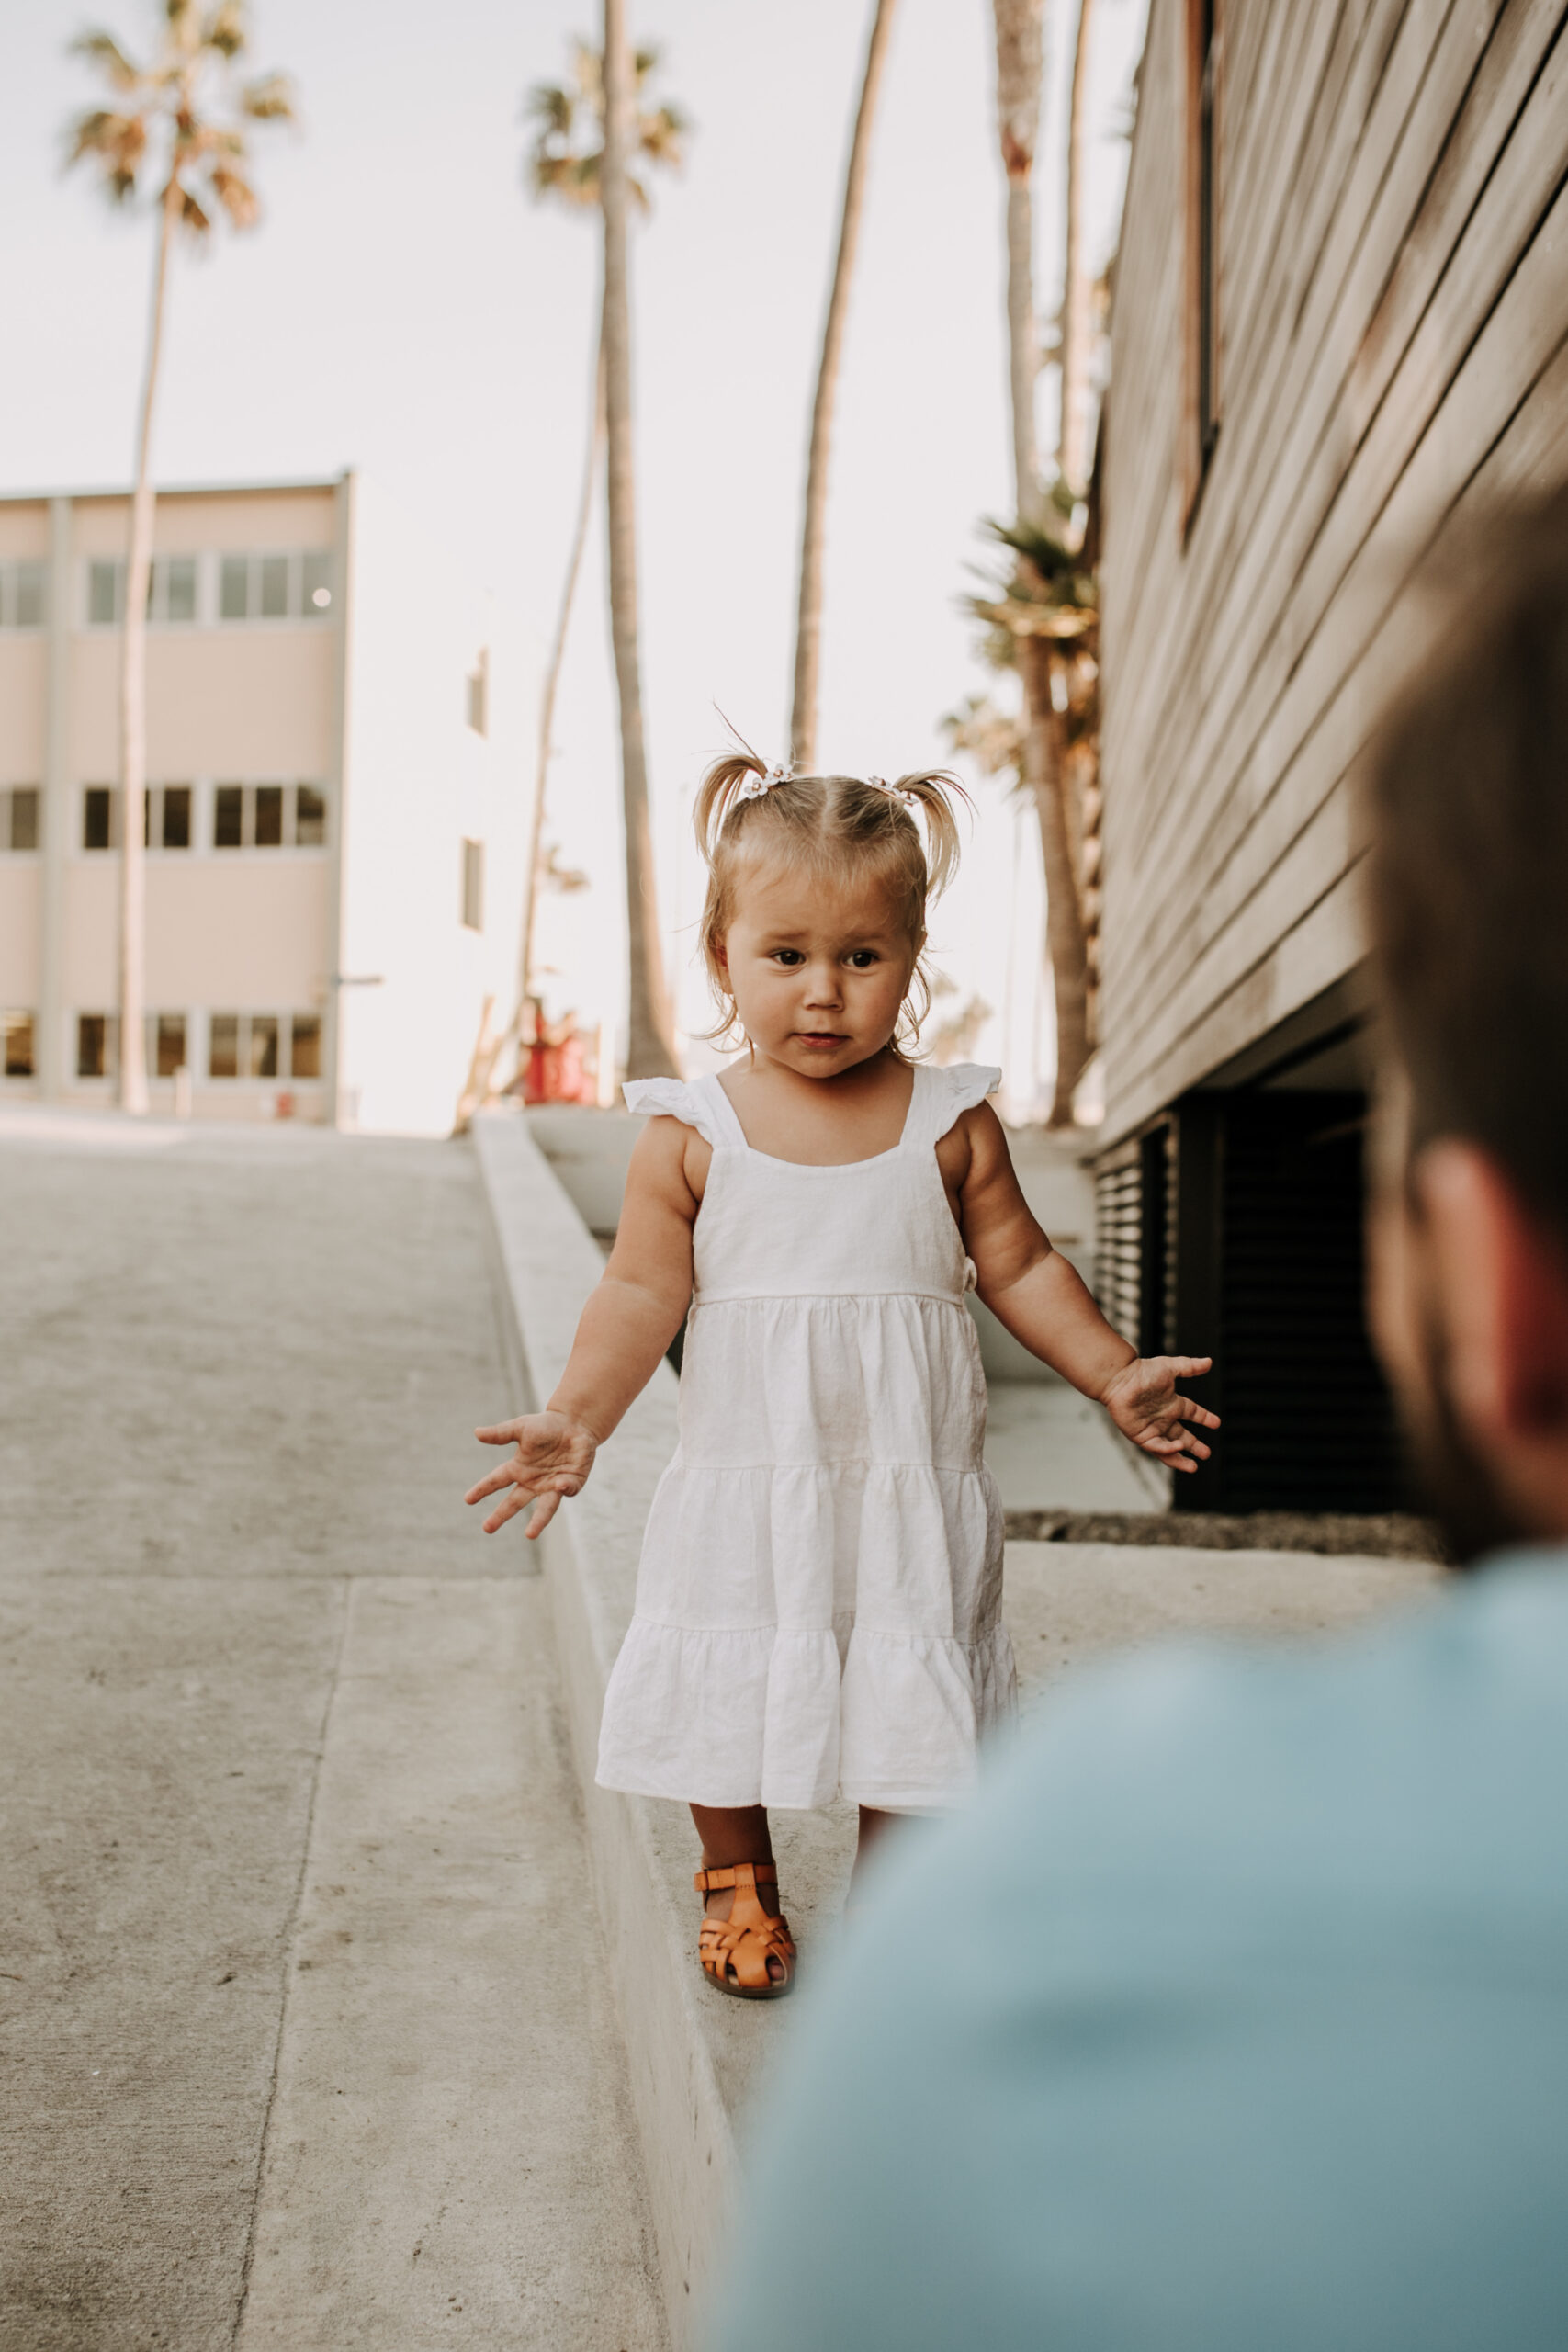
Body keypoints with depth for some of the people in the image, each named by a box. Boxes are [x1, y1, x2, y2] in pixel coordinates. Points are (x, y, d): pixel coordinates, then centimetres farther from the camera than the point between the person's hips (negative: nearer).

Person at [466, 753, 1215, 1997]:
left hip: (912, 1486, 1)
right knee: (725, 1694, 11)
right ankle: (739, 1882, 38)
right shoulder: (693, 1135, -6)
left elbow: (1019, 1264, 5)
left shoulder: (952, 1122, -3)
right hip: (746, 1483, 0)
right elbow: (643, 1294, -6)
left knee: (912, 1697, 9)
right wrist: (576, 1420, -16)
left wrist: (1116, 1374, 2)